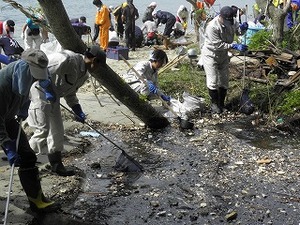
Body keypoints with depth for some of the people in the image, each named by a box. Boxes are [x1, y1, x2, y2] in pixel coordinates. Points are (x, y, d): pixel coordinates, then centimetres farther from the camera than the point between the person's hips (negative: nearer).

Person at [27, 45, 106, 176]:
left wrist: (78, 111, 4)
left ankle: (56, 165, 22)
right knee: (43, 130, -9)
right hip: (39, 91, -10)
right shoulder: (69, 59, -22)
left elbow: (70, 94, 16)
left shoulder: (84, 75, 8)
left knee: (57, 131, 11)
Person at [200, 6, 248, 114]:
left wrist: (243, 28, -21)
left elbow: (238, 31, 3)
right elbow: (218, 45, -30)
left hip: (223, 55, 6)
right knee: (213, 81, -6)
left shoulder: (231, 21, -11)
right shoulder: (212, 27, -31)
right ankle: (214, 104, 12)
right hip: (210, 55, -6)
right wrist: (234, 46, -35)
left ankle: (221, 103, 26)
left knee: (224, 80, 11)